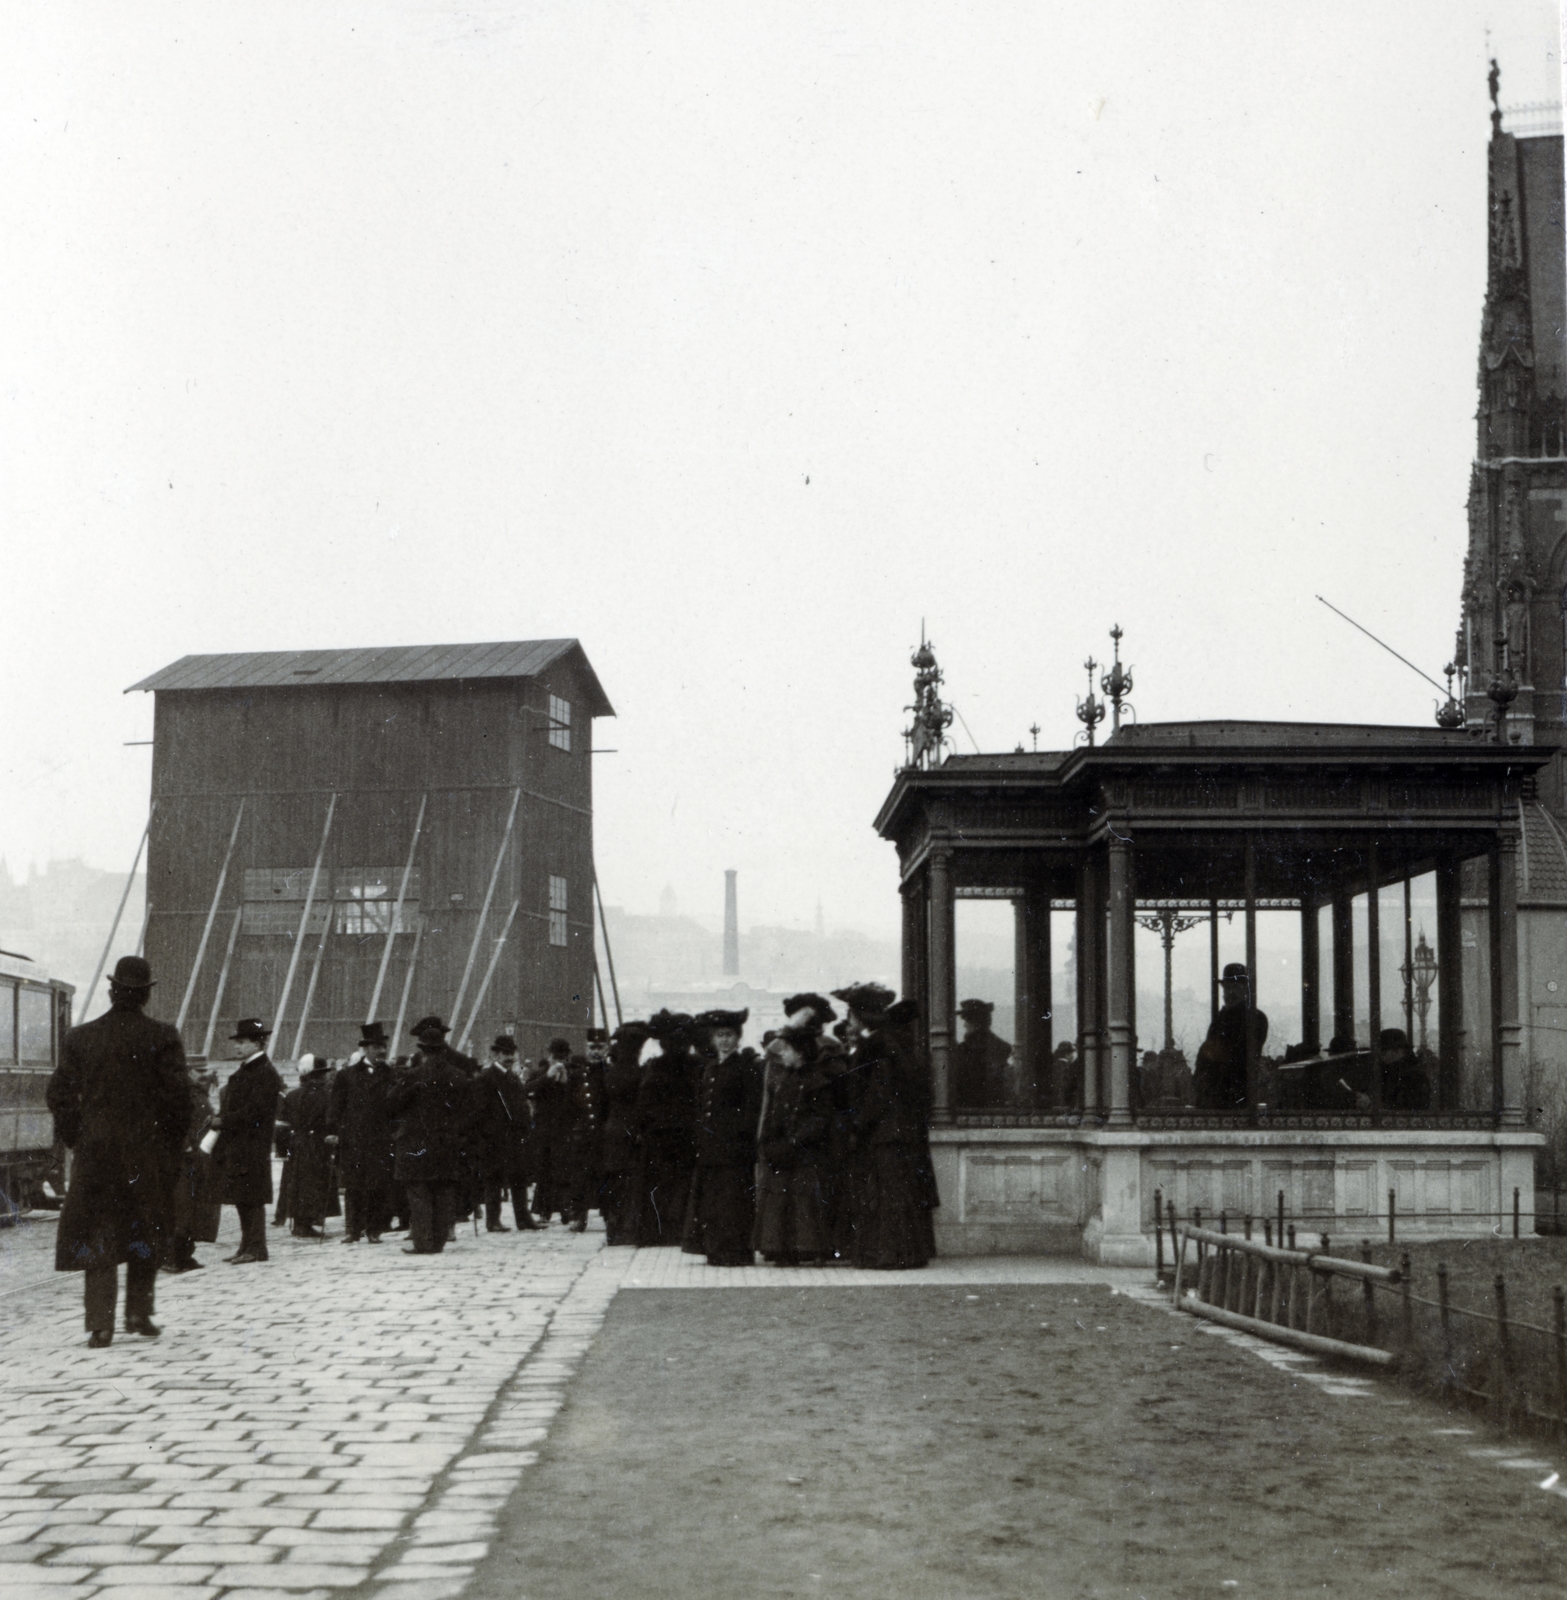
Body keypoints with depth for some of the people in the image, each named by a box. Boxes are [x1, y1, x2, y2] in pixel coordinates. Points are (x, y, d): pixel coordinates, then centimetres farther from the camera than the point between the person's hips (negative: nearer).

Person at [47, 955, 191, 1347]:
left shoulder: (79, 1038, 1)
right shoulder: (161, 1037, -6)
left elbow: (59, 1094, 2)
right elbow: (177, 1094, -9)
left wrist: (76, 1139, 12)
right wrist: (172, 1142, 3)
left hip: (95, 1153, 1)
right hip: (148, 1152, -1)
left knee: (96, 1235, 5)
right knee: (145, 1233, 15)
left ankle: (100, 1324, -3)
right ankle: (138, 1312, 15)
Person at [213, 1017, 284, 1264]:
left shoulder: (266, 1073, -12)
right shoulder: (242, 1070, 17)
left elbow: (255, 1110, -19)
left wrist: (224, 1121, -17)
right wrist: (221, 1120, 5)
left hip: (252, 1145, -9)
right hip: (234, 1145, 9)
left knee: (252, 1198, -6)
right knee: (242, 1199, 12)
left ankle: (256, 1248, -2)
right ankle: (247, 1246, 17)